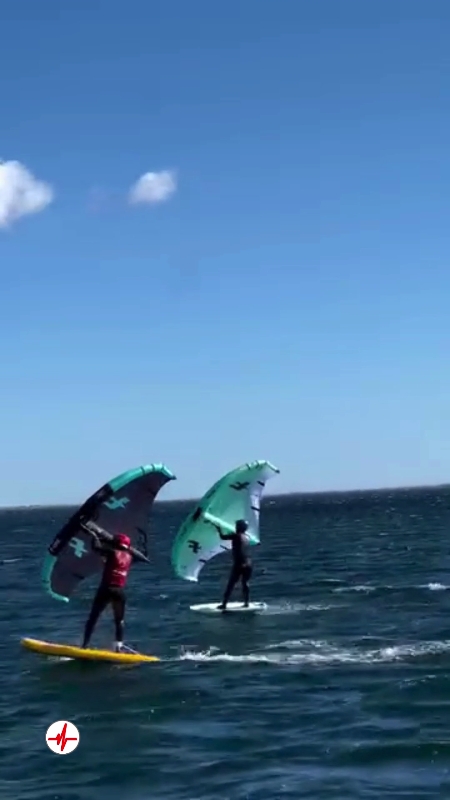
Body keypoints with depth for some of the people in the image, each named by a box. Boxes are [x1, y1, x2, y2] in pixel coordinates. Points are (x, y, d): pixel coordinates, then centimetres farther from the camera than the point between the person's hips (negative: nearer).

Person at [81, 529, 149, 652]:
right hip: (120, 591, 3)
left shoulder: (112, 552, 0)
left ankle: (85, 645, 1)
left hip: (106, 589, -3)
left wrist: (95, 536, 8)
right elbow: (144, 559, 29)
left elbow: (96, 547, -10)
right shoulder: (130, 556, 11)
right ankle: (119, 647, 5)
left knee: (93, 617, 6)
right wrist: (131, 549, 31)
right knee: (119, 621, 16)